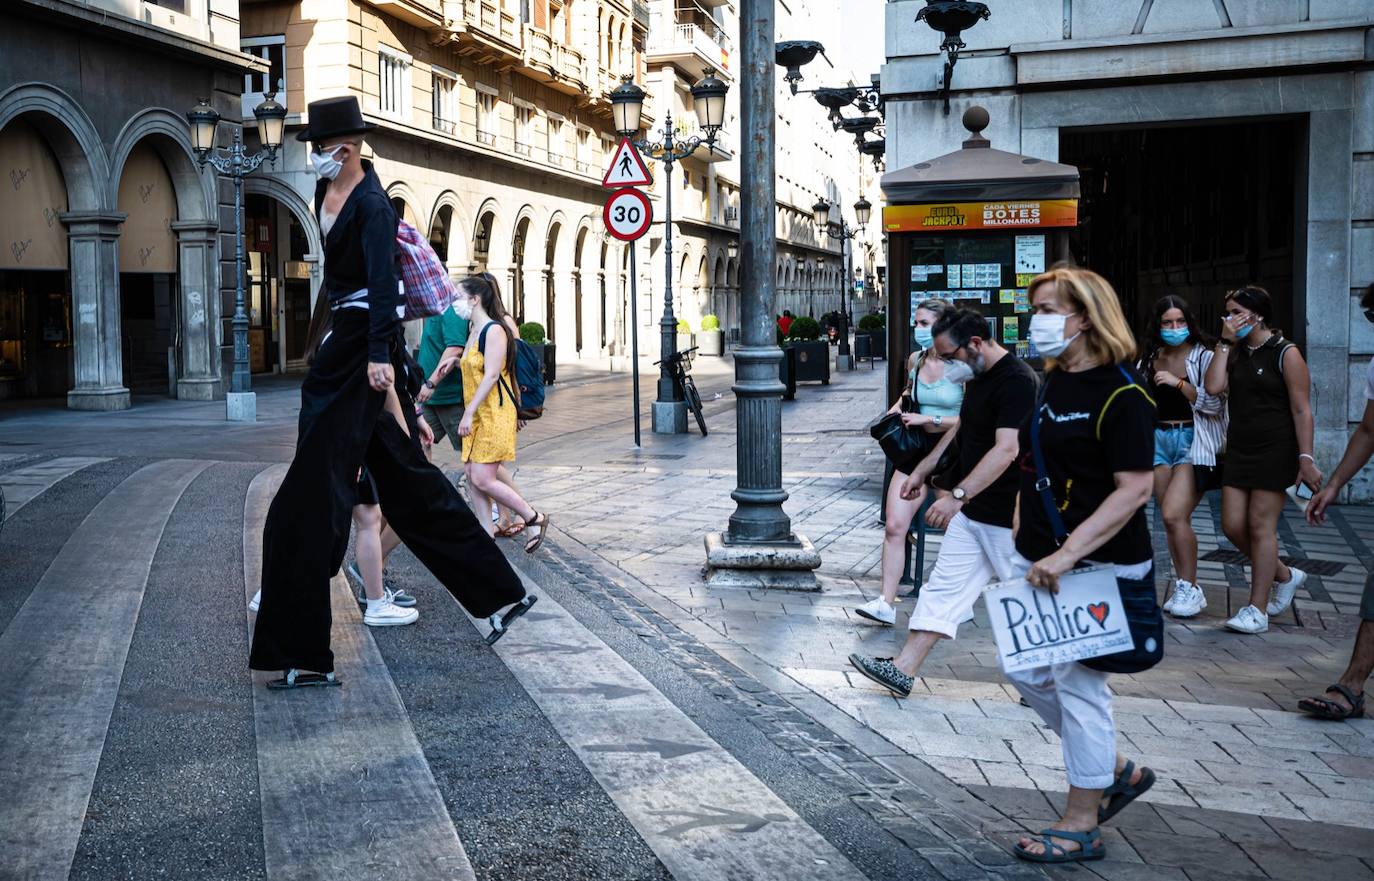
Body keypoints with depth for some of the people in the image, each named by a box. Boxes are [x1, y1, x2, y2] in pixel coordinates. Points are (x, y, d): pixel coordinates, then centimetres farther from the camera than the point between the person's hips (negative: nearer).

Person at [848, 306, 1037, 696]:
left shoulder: (1017, 382, -22)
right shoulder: (979, 377, 10)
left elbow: (1006, 450, -31)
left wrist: (957, 496, -38)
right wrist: (923, 470, 23)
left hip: (1008, 518, -9)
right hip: (972, 510, 9)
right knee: (943, 587, 7)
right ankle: (904, 669, 8)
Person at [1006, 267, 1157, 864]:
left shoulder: (1119, 395, -17)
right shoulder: (1052, 382, 11)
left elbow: (1135, 488, -22)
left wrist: (1067, 555, -27)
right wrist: (1025, 530, 14)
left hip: (1096, 568, -9)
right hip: (1041, 562, 9)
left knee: (1078, 684, -1)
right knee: (1027, 671, 14)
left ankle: (1081, 826, 15)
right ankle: (1118, 771, 32)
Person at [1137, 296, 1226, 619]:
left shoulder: (1203, 357, -4)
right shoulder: (1149, 360, 11)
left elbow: (1214, 404, -13)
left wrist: (1179, 383, -17)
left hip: (1192, 440, -5)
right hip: (1158, 439, 5)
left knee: (1174, 516, -16)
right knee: (1170, 520, 5)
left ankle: (1190, 588, -4)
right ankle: (1184, 589, 13)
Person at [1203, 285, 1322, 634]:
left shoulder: (1286, 354, -7)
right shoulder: (1235, 353, 11)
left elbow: (1301, 410, -10)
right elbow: (1214, 387, -6)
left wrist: (1306, 458, -15)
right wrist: (1224, 343, -4)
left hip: (1275, 449, -6)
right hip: (1239, 448, 7)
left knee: (1261, 525, -5)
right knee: (1233, 525, 4)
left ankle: (1258, 610, 2)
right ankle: (1284, 575, 28)